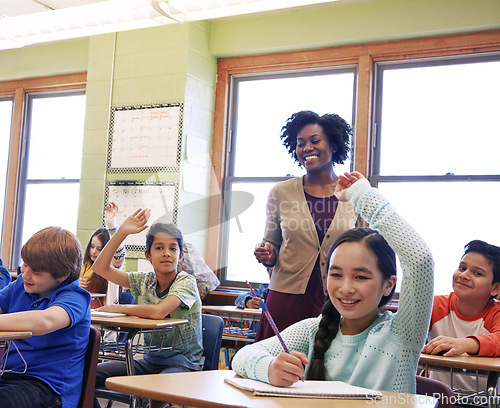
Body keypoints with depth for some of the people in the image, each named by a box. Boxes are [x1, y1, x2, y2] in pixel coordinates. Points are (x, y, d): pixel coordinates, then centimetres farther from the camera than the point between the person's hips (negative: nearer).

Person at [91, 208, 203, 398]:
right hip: (150, 360, 6)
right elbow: (101, 268, 1)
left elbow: (159, 312, -30)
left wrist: (121, 308, -13)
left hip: (183, 363, -6)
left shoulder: (186, 281, -13)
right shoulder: (144, 281, 4)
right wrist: (122, 232, -7)